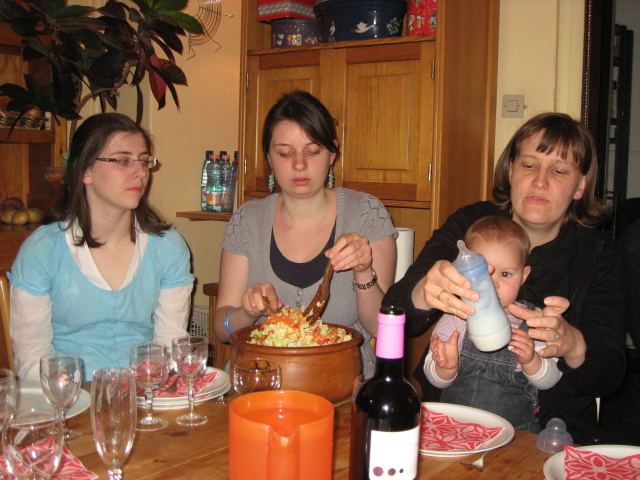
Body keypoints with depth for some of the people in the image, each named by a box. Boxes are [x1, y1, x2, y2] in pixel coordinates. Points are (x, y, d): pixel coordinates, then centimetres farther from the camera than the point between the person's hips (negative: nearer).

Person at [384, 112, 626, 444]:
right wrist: (422, 294, -35)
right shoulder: (469, 224, 0)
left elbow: (608, 377, -7)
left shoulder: (597, 257, 0)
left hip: (548, 433, -1)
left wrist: (573, 345, -31)